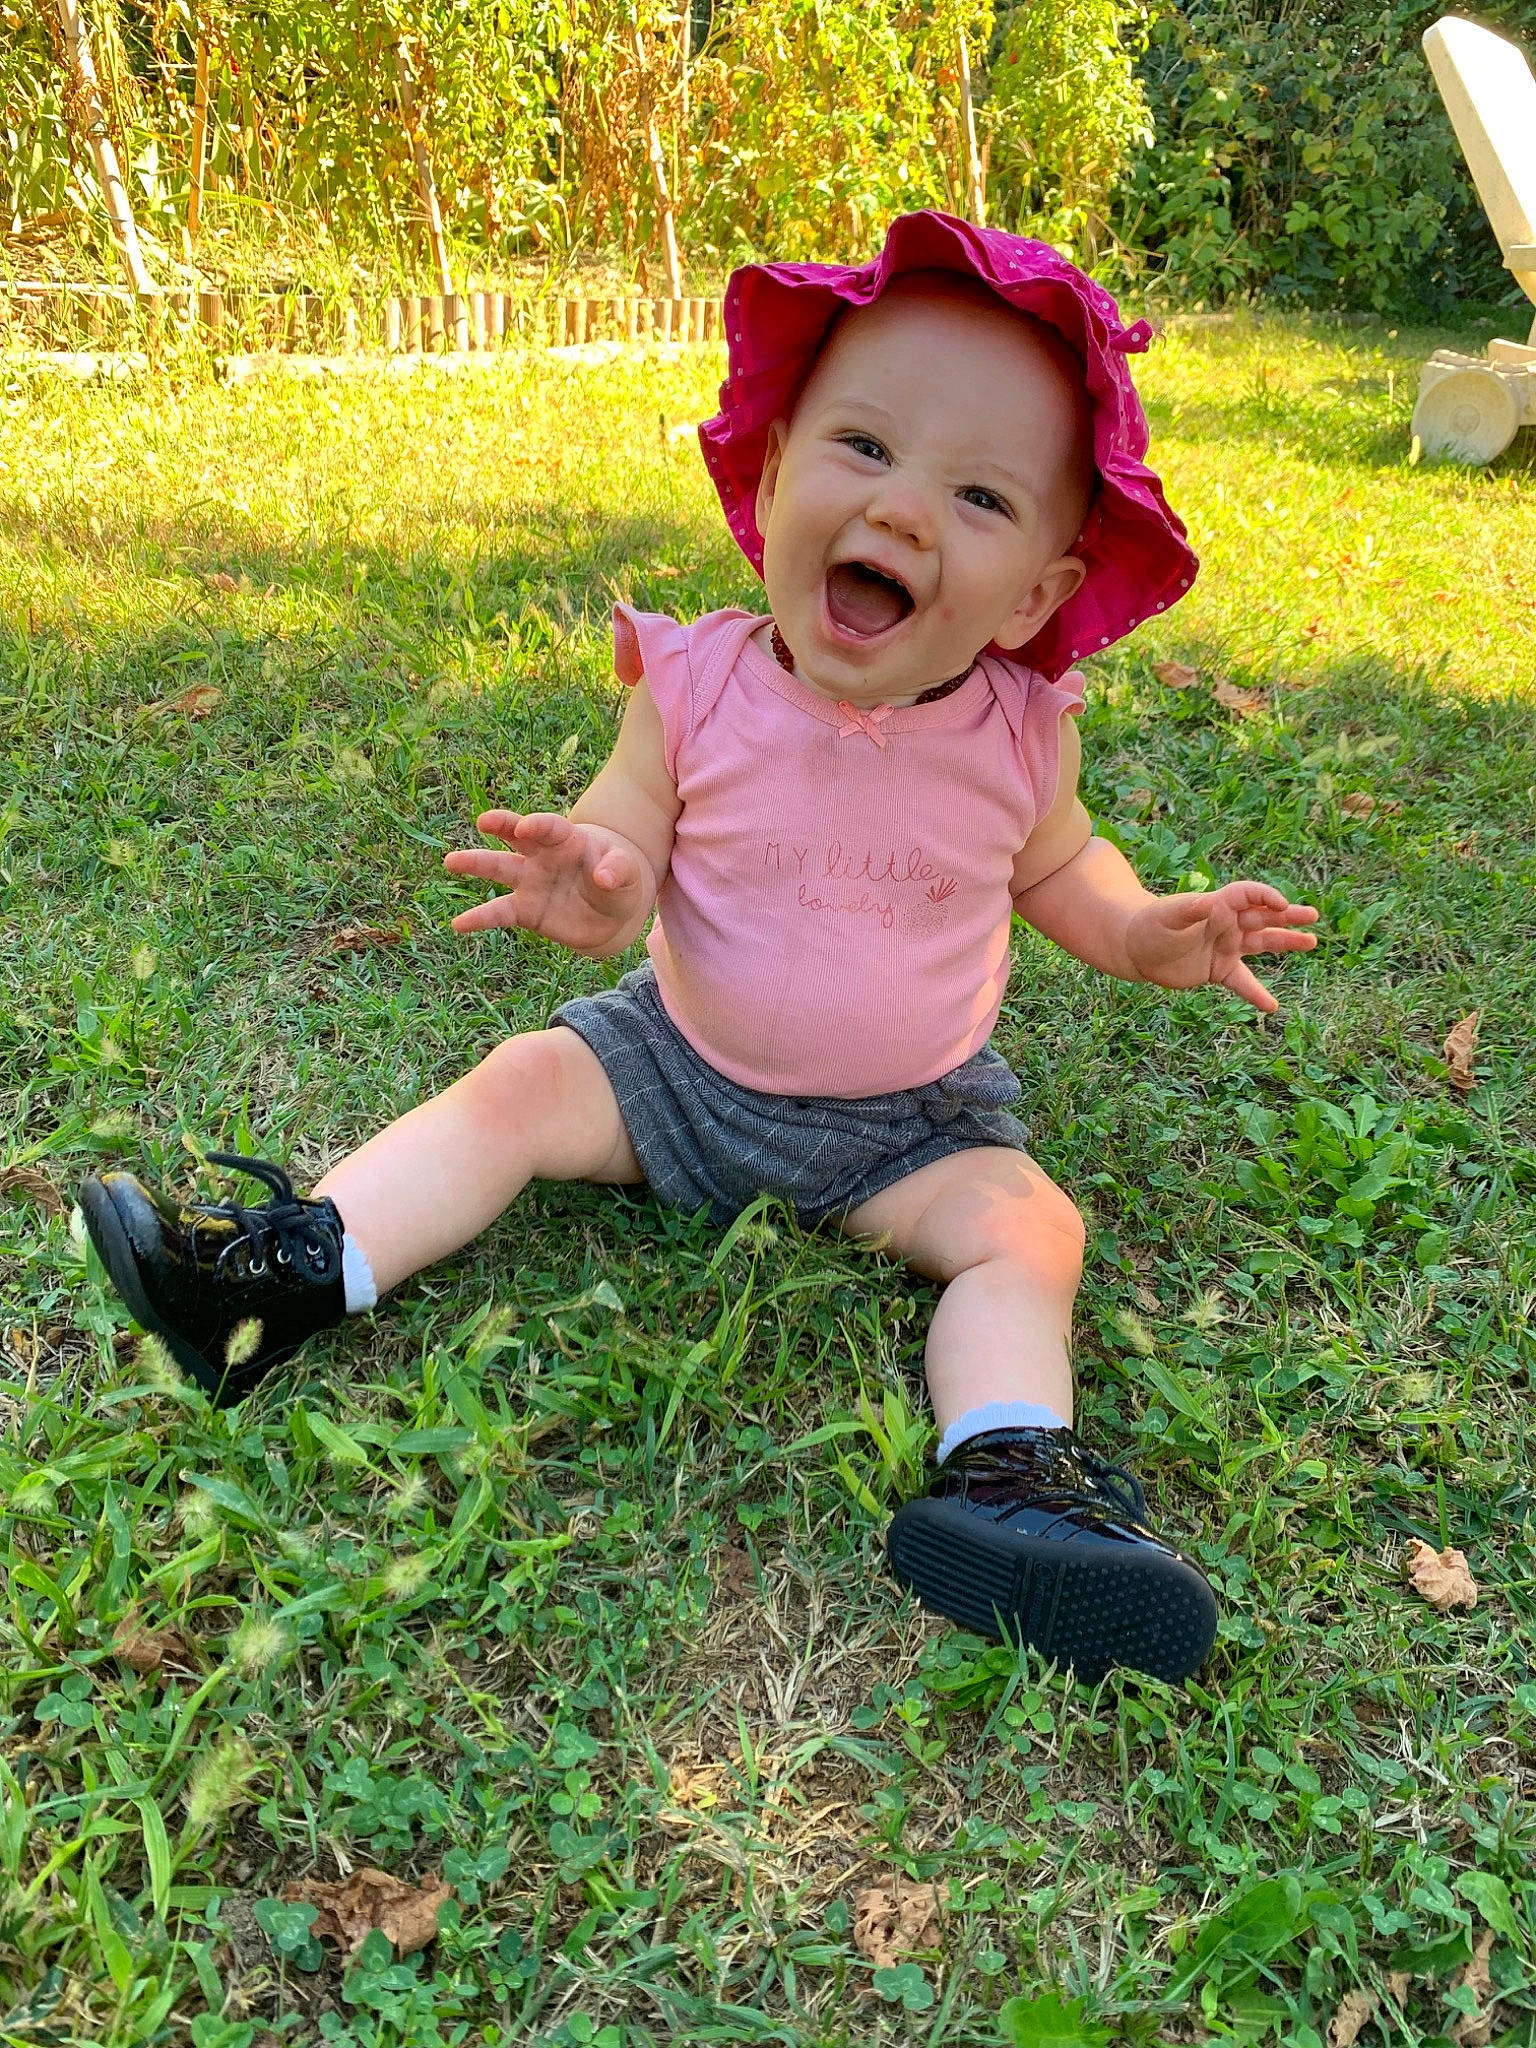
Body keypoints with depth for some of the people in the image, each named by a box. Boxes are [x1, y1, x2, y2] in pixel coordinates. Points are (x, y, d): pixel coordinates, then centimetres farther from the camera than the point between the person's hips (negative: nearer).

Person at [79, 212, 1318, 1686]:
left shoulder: (1019, 733, -13)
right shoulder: (697, 687, -16)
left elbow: (1053, 865, 7)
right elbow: (625, 838, -12)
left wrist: (1148, 933, -12)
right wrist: (593, 887, -36)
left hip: (910, 1125, 0)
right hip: (678, 1063, 1)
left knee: (1024, 1226, -20)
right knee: (516, 1086, -10)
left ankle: (1009, 1475, -24)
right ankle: (299, 1267, -5)